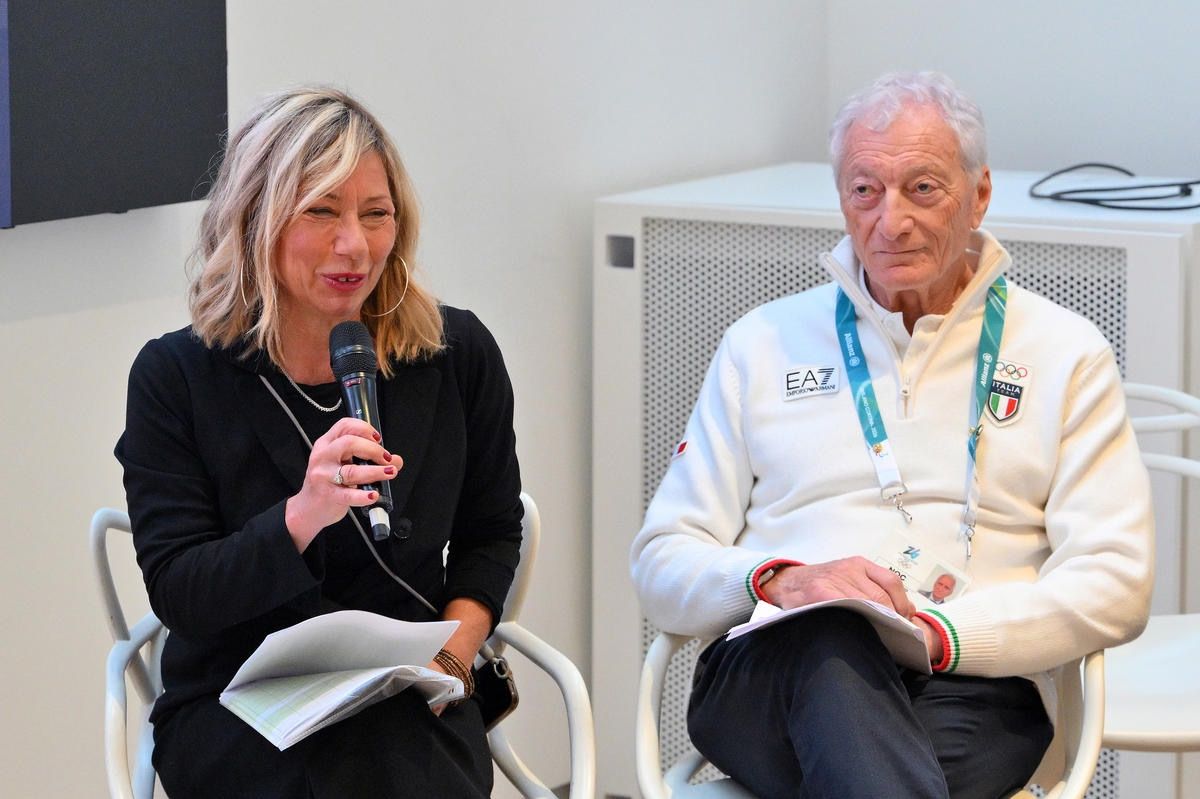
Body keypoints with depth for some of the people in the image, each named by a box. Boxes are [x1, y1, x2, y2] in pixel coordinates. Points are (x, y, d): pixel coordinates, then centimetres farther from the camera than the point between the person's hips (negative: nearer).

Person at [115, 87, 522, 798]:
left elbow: (491, 532, 18)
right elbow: (177, 593, -9)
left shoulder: (458, 355, 2)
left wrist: (458, 642, -2)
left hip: (409, 699, 2)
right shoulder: (176, 378, -4)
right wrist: (302, 517, -26)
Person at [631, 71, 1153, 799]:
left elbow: (1114, 583, 4)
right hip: (771, 669, 1)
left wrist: (943, 631, -12)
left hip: (970, 686, -1)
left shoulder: (1066, 355, 15)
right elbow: (663, 565, 14)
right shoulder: (764, 344, 20)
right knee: (833, 644, -38)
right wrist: (779, 581, -9)